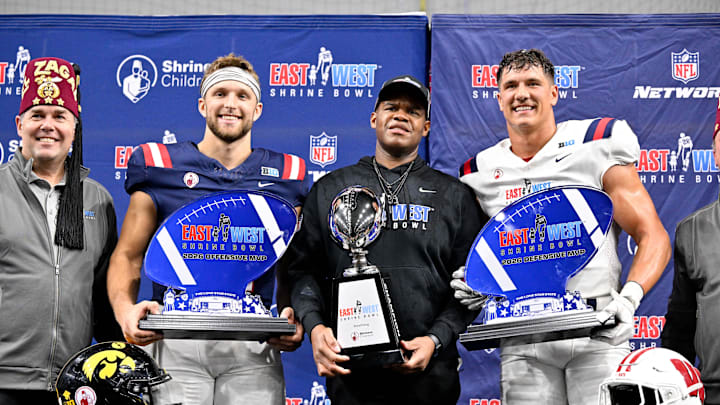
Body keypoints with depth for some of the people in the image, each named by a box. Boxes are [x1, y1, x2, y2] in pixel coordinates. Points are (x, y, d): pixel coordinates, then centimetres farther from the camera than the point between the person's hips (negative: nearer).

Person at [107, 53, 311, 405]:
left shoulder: (285, 175, 12)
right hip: (176, 345, -1)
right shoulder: (161, 165, 8)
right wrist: (124, 307, -12)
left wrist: (294, 321, -5)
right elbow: (128, 255, 8)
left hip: (253, 350, 1)